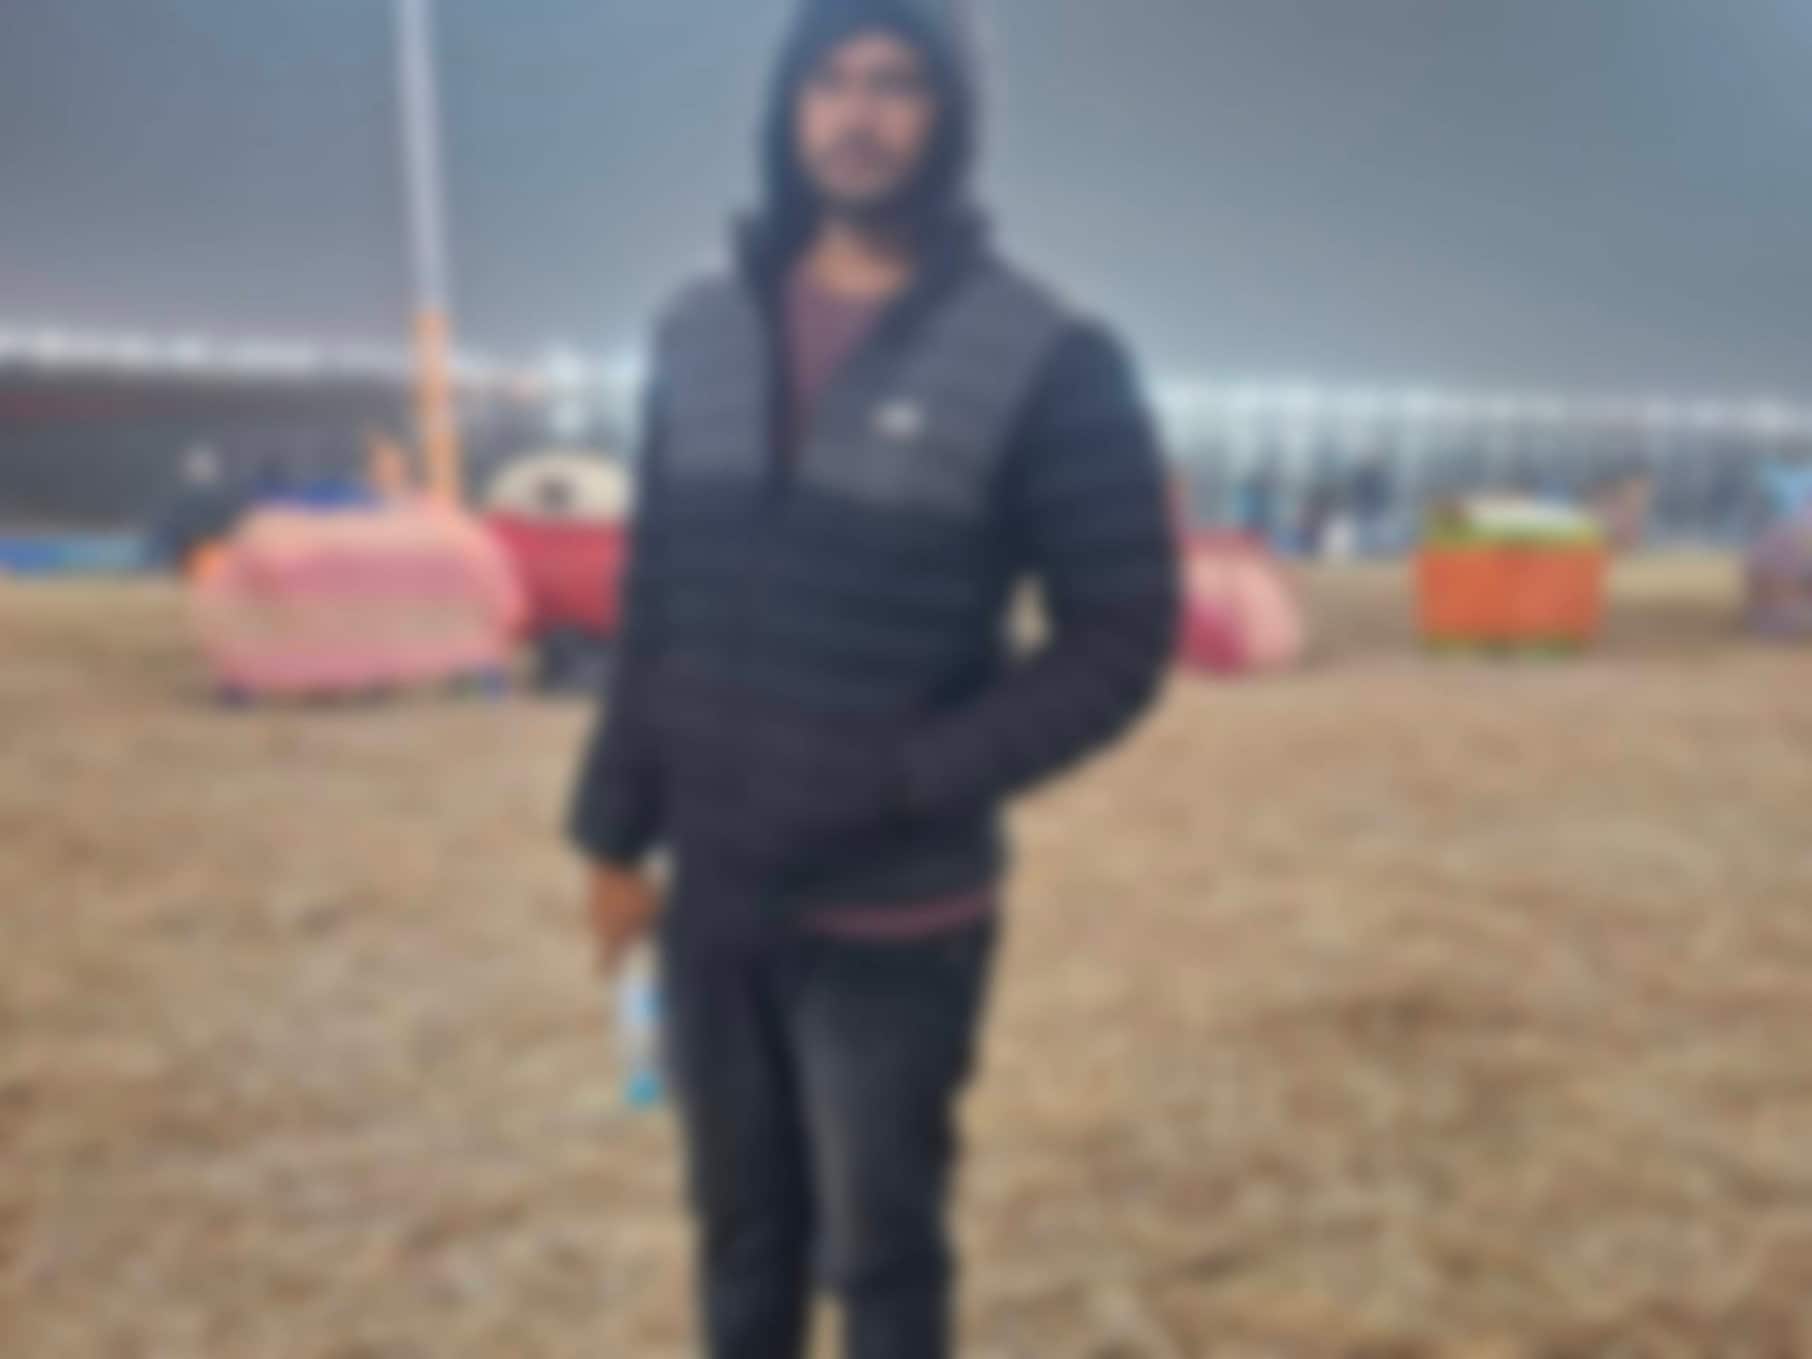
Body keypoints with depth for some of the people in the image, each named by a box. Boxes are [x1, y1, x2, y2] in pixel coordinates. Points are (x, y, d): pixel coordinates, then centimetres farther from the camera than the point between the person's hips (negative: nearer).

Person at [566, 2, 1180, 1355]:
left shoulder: (1046, 357, -10)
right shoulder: (701, 332, 5)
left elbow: (1122, 637, -9)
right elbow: (657, 605, 9)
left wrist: (895, 784, -18)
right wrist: (618, 831, 8)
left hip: (895, 916, -4)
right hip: (713, 894, 4)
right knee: (742, 1227, 21)